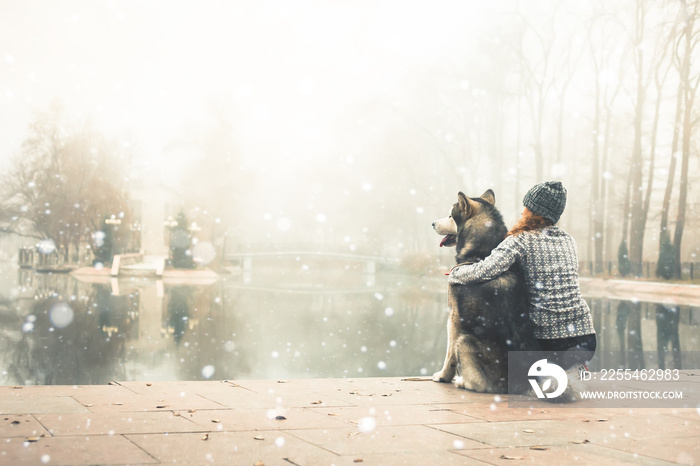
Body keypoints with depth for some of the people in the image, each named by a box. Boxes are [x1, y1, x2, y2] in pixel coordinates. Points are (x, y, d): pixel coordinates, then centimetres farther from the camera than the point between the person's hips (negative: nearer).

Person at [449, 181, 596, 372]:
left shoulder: (521, 241, -5)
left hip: (548, 342, -4)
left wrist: (455, 273, 2)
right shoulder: (568, 240, 13)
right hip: (585, 336, 4)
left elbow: (485, 271, -18)